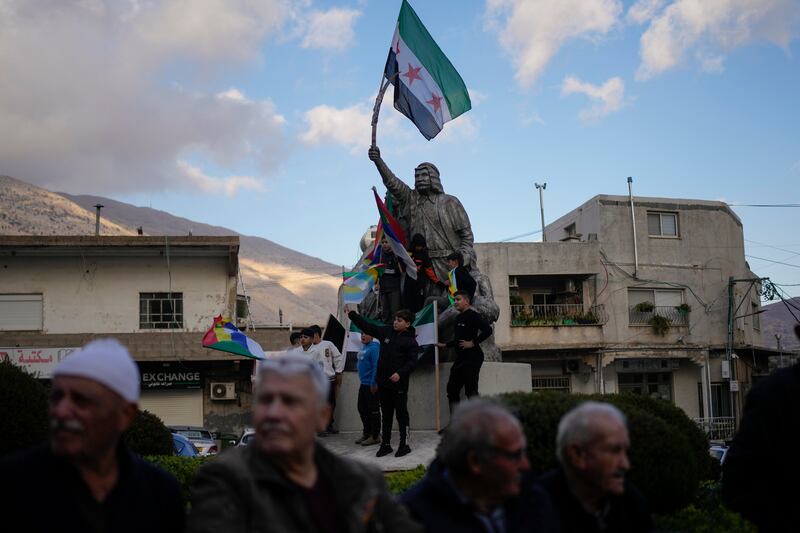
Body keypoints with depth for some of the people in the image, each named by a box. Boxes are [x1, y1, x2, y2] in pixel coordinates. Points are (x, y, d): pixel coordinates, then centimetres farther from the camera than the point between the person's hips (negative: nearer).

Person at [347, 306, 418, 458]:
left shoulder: (410, 341, -7)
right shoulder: (386, 332, 8)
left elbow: (412, 362, -13)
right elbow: (367, 326, 13)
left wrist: (400, 373, -26)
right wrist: (351, 314, 11)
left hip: (399, 383, -5)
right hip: (383, 382, 5)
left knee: (402, 414, 2)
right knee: (386, 415, 13)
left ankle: (404, 445, 10)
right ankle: (385, 444, 21)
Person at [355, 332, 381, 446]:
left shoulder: (374, 347, -15)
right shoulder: (363, 348, 14)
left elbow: (376, 365, -20)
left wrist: (373, 383, -22)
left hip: (371, 385, -10)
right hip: (363, 384, 10)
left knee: (373, 410, -2)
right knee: (362, 409, 14)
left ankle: (375, 436, 5)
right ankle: (367, 433, 25)